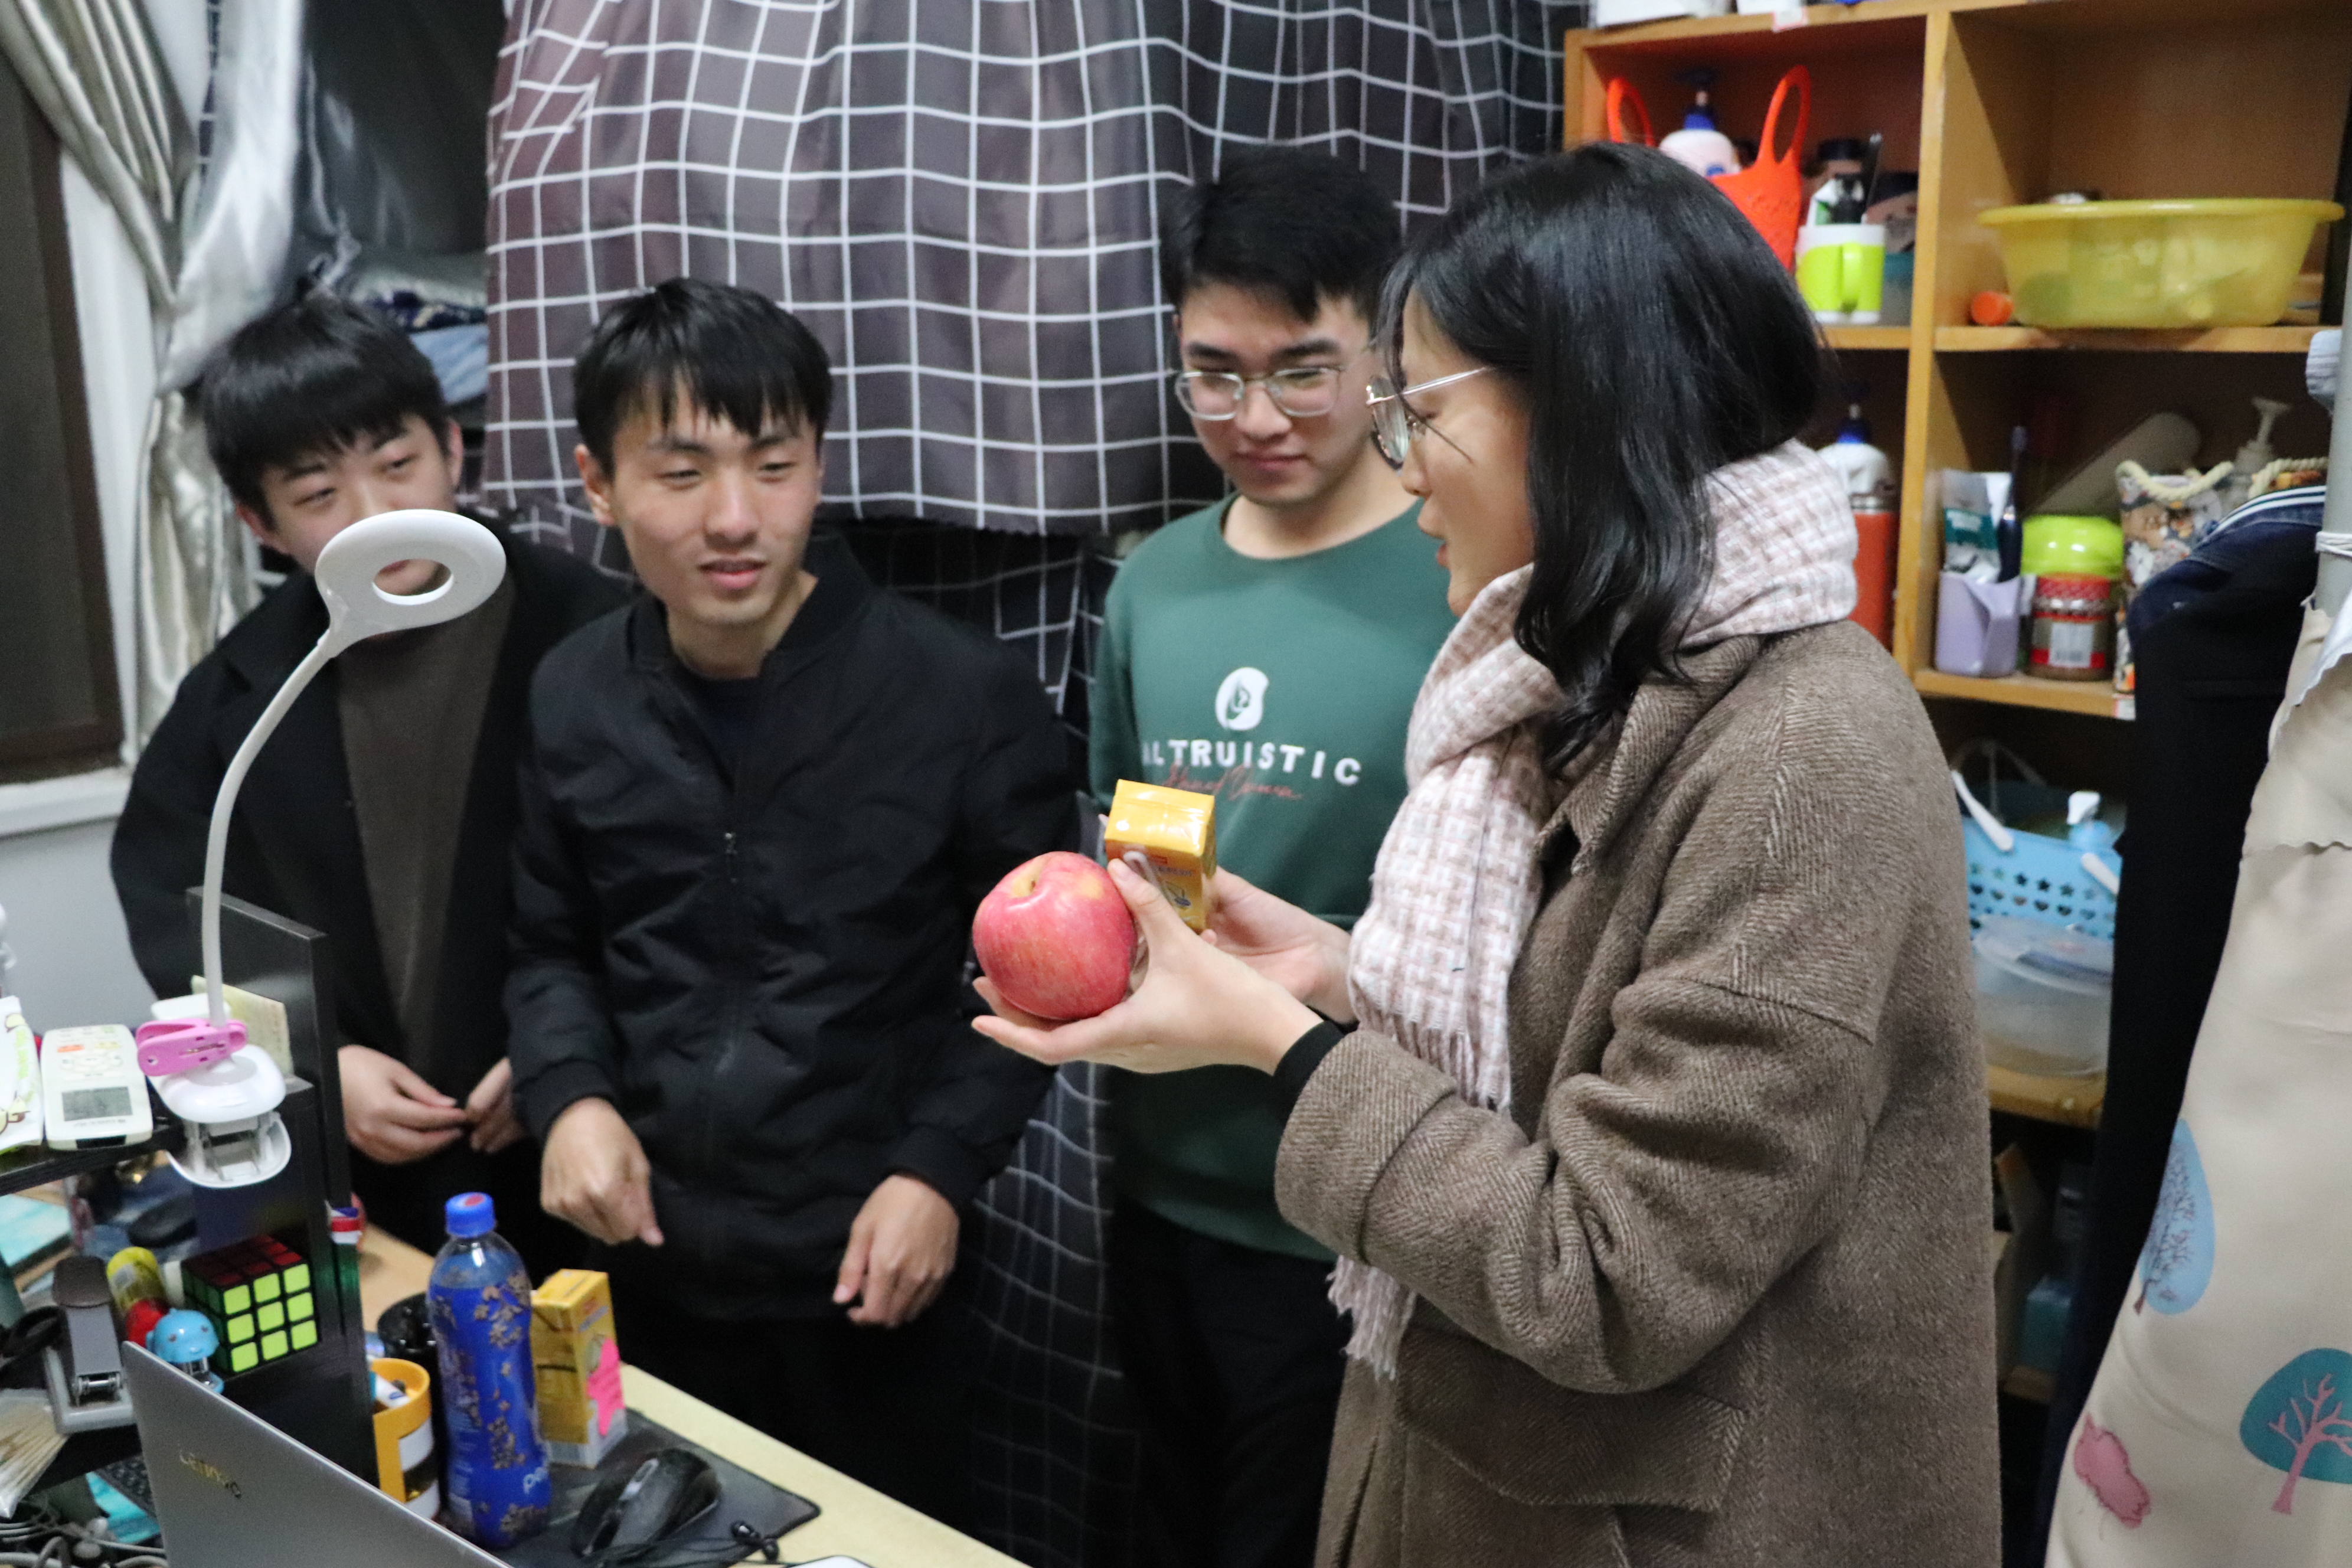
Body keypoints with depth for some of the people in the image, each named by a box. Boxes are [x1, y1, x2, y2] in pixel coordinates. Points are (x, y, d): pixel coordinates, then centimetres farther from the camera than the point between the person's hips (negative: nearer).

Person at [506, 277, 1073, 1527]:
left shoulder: (963, 694, -14)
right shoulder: (573, 699, -1)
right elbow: (550, 945, 11)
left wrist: (942, 1167, -15)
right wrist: (568, 1094, -7)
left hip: (864, 1277, -3)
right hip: (644, 1262, 4)